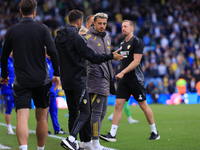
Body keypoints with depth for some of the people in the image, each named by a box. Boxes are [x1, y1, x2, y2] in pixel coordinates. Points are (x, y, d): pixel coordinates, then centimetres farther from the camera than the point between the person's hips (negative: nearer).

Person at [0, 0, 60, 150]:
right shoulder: (42, 28, -1)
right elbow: (53, 52, -9)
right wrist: (57, 74, 0)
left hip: (21, 81, 0)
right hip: (42, 80, 0)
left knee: (22, 118, -9)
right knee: (42, 118, 13)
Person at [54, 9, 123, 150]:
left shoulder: (59, 37, 10)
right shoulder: (77, 37, -16)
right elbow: (92, 57, -14)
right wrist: (111, 56, -5)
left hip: (66, 81, 8)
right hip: (78, 80, -8)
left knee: (73, 112, 12)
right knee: (85, 112, -5)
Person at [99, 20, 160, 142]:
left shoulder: (137, 42, -10)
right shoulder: (122, 44, 14)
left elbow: (136, 61, -18)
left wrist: (122, 72, -23)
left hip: (136, 79, -7)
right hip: (124, 79, 7)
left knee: (143, 105, 2)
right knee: (118, 105, -3)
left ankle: (155, 133, 15)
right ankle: (112, 134, -5)